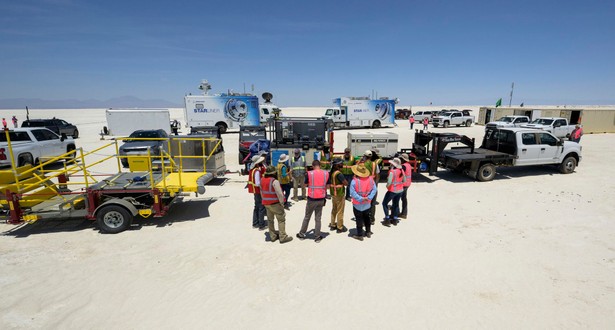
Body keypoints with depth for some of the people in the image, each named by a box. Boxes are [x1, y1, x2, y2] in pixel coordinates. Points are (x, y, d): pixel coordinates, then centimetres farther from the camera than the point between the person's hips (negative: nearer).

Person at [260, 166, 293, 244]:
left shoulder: (262, 180, 4)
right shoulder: (274, 181, -21)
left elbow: (261, 192, 12)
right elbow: (279, 194, -23)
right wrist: (282, 202, -10)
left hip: (266, 203, 8)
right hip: (275, 203, -8)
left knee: (270, 220, 17)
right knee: (281, 220, 4)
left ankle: (273, 236, 27)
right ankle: (283, 237, 7)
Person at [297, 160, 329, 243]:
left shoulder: (309, 173, -11)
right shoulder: (326, 173, -3)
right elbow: (328, 186, 4)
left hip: (312, 199, -2)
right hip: (321, 199, 2)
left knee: (307, 217, 14)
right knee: (318, 218, 12)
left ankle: (302, 234, 27)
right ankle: (317, 237, 18)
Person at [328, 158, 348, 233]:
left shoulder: (331, 173, 1)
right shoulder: (339, 174, -23)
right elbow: (346, 183, -22)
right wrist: (343, 180, -6)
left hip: (333, 194, 8)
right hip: (340, 194, -8)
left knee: (334, 210, 20)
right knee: (340, 211, 5)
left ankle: (333, 225, 30)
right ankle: (340, 227, 15)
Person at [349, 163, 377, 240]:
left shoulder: (354, 181, -22)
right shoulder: (370, 179, -7)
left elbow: (352, 193, -25)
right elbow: (374, 189, -5)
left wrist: (360, 199, -20)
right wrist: (369, 197, -11)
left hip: (358, 204, -5)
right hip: (367, 204, 5)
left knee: (359, 219, 7)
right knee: (366, 217, 23)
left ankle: (359, 235, 17)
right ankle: (368, 232, 35)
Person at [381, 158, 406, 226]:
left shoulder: (392, 171, -21)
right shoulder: (401, 171, 1)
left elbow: (389, 182, -26)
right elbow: (404, 180, 11)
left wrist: (387, 185, -7)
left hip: (392, 190, -7)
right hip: (400, 190, 7)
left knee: (384, 203, 7)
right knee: (396, 204, 18)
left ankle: (387, 220, 4)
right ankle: (395, 219, 25)